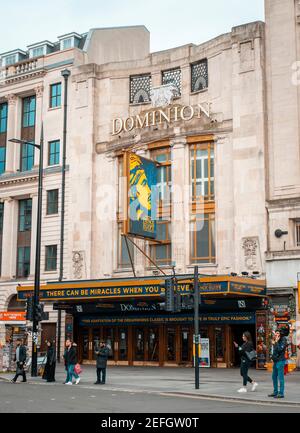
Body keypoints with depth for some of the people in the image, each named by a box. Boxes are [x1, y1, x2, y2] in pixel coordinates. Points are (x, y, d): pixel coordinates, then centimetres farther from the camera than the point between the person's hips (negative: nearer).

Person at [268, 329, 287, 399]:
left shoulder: (283, 341, -9)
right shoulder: (276, 341, 16)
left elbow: (279, 349, -22)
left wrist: (276, 342, -16)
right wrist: (273, 344, 9)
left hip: (280, 361, -9)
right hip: (275, 361, 9)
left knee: (280, 378, -7)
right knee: (274, 377, 13)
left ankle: (281, 394, -3)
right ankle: (275, 392, 22)